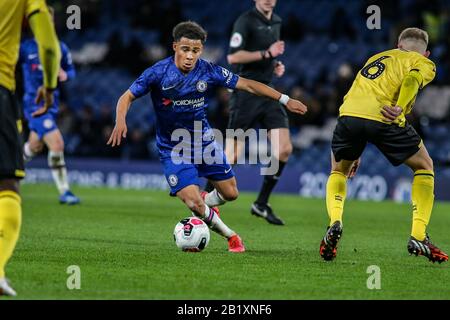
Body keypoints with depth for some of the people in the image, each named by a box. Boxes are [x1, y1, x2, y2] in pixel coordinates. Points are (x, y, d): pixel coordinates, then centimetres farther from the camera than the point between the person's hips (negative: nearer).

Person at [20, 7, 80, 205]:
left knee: (34, 148, 20)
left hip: (52, 105, 6)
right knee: (57, 144, -18)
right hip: (35, 105, -6)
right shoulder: (26, 47, -8)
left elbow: (71, 71, 15)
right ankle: (64, 192, -9)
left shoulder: (60, 48, 5)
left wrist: (66, 74, -7)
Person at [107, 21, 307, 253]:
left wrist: (285, 99, -9)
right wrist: (120, 121, -32)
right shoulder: (158, 73, -19)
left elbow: (247, 84, -6)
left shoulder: (208, 72, -12)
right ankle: (230, 236, 10)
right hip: (173, 149, -3)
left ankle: (205, 204, 42)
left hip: (204, 142, 4)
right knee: (194, 203, -16)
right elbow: (128, 97, -11)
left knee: (230, 193, 7)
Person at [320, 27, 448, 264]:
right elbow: (411, 79, -5)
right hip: (384, 118, -4)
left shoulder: (378, 57, 37)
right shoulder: (423, 63, 19)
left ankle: (335, 222, 3)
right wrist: (400, 107, -21)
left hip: (349, 113, 4)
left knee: (338, 172, 29)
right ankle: (418, 237, 8)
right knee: (424, 167, 19)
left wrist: (354, 153, 42)